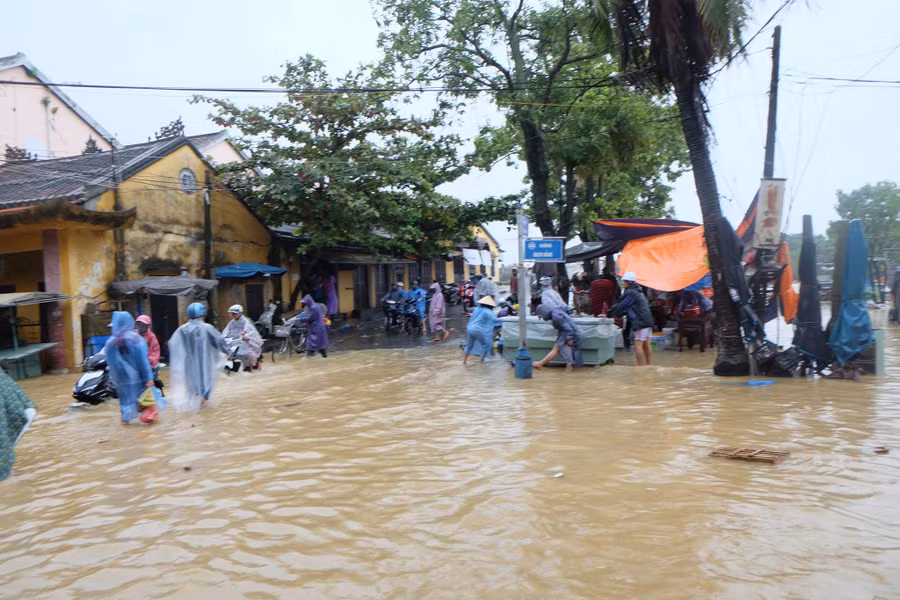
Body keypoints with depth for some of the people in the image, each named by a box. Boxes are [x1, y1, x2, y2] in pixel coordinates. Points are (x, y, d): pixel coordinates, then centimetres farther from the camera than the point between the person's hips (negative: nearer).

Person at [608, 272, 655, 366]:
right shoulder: (638, 292, 23)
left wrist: (608, 314, 4)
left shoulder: (630, 293, -8)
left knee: (638, 345, -9)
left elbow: (620, 306, -7)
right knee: (646, 345, 10)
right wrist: (617, 314, 23)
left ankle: (642, 367, -11)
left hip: (641, 323, -10)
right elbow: (628, 308, 27)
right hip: (648, 321, 10)